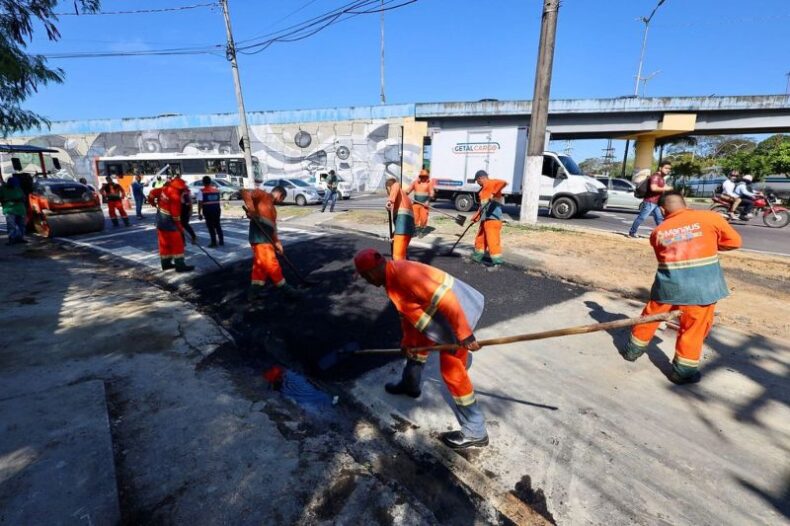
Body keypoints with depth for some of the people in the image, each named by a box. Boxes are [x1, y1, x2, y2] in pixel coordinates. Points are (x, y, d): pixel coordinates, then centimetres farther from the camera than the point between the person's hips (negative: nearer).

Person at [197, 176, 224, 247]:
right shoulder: (216, 189, 9)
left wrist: (199, 213, -8)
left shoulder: (201, 191, -6)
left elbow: (200, 203, -11)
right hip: (217, 209, 4)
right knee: (217, 225, 15)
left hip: (208, 210, -4)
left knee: (210, 226, 4)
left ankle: (214, 242, 5)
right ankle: (221, 241, 15)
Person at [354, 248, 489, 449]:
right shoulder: (392, 278, 6)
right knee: (418, 343, 25)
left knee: (452, 372, -3)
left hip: (457, 312, -10)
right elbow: (407, 310, 17)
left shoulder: (403, 274, -27)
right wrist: (407, 341, 23)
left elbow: (445, 297, -31)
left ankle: (475, 432, 13)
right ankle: (410, 385, 50)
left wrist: (464, 333, -29)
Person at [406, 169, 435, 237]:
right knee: (415, 217, 2)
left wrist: (428, 201, -19)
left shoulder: (429, 183, 0)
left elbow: (431, 193, -4)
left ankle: (422, 231, 13)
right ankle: (415, 230, 16)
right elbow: (409, 190, 2)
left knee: (423, 217, -3)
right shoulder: (415, 182, 6)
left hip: (424, 203, -2)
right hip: (416, 203, 2)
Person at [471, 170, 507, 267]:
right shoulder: (483, 188, 24)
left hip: (492, 216, -10)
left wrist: (494, 193, -31)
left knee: (492, 239, -13)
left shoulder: (491, 183, -3)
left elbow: (503, 183, -23)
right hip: (485, 217, 10)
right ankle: (477, 257, 33)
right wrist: (476, 217, 18)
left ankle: (497, 262, -10)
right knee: (480, 238, 18)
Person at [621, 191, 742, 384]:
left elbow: (661, 253, 12)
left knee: (651, 316, 19)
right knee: (694, 328, 10)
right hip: (701, 285, -1)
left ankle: (634, 350, 34)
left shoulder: (658, 232, 7)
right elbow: (734, 242, 9)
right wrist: (710, 245, 17)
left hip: (668, 284, 2)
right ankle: (684, 370, 18)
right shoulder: (710, 218, 1)